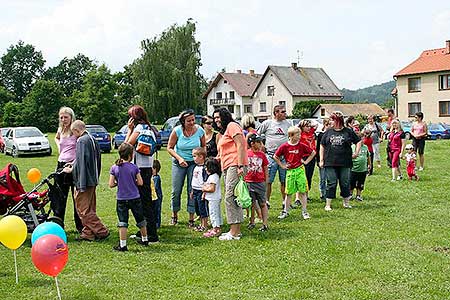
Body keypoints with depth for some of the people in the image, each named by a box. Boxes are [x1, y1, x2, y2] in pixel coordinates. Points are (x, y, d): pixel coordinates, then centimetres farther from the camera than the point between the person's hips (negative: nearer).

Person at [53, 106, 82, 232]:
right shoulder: (61, 130, 10)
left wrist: (75, 163, -22)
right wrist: (59, 147, 16)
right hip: (61, 164, 6)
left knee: (77, 198, 1)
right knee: (59, 195, 10)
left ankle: (80, 226, 10)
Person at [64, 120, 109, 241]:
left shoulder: (82, 141, -15)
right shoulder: (92, 139, 13)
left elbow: (81, 162, -21)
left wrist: (71, 170, -9)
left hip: (84, 180, -10)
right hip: (93, 180, 10)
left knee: (83, 209, -3)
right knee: (90, 208, 14)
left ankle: (101, 231, -3)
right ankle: (88, 233, 20)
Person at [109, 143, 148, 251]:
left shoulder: (114, 168, -5)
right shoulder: (134, 167, -8)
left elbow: (111, 185, -6)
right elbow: (140, 183, -5)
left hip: (121, 199, 0)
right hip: (135, 198, 0)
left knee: (122, 222, 2)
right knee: (140, 220, 17)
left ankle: (123, 245, -3)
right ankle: (145, 239, 33)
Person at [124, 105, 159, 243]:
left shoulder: (139, 128, -12)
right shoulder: (149, 128, 15)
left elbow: (127, 145, -10)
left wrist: (130, 129, -3)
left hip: (141, 168, -10)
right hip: (148, 167, 10)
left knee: (145, 201, -6)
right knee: (145, 199, 16)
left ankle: (152, 235, -4)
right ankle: (144, 231, 26)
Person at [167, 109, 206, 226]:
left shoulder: (199, 130, -9)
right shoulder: (177, 131, -13)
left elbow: (204, 146, 5)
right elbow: (169, 148, -5)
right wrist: (179, 158, -17)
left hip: (194, 162, 0)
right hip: (179, 162, 0)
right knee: (176, 190, 4)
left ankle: (191, 219, 7)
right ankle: (174, 215, 25)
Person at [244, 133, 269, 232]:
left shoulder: (262, 154, 1)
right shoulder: (246, 153, -3)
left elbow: (266, 169, 7)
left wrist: (266, 182, 5)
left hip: (260, 182, 1)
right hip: (249, 182, -1)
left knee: (262, 203, 3)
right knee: (251, 203, 10)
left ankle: (265, 224, 6)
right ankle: (252, 222, 25)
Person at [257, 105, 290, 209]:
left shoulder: (288, 123, 9)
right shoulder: (267, 123, 0)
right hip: (271, 155, -3)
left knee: (284, 181, 7)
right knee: (268, 180, 0)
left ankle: (284, 201, 16)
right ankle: (267, 201, 9)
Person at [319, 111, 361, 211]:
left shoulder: (348, 131, 1)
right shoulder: (328, 132, 5)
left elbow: (358, 141, 12)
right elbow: (322, 146, 10)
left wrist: (356, 152, 2)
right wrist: (321, 160, 5)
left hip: (344, 163, 0)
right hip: (330, 163, 0)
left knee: (345, 183, 8)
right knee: (331, 183, 0)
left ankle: (346, 202, 27)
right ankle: (328, 204, 6)